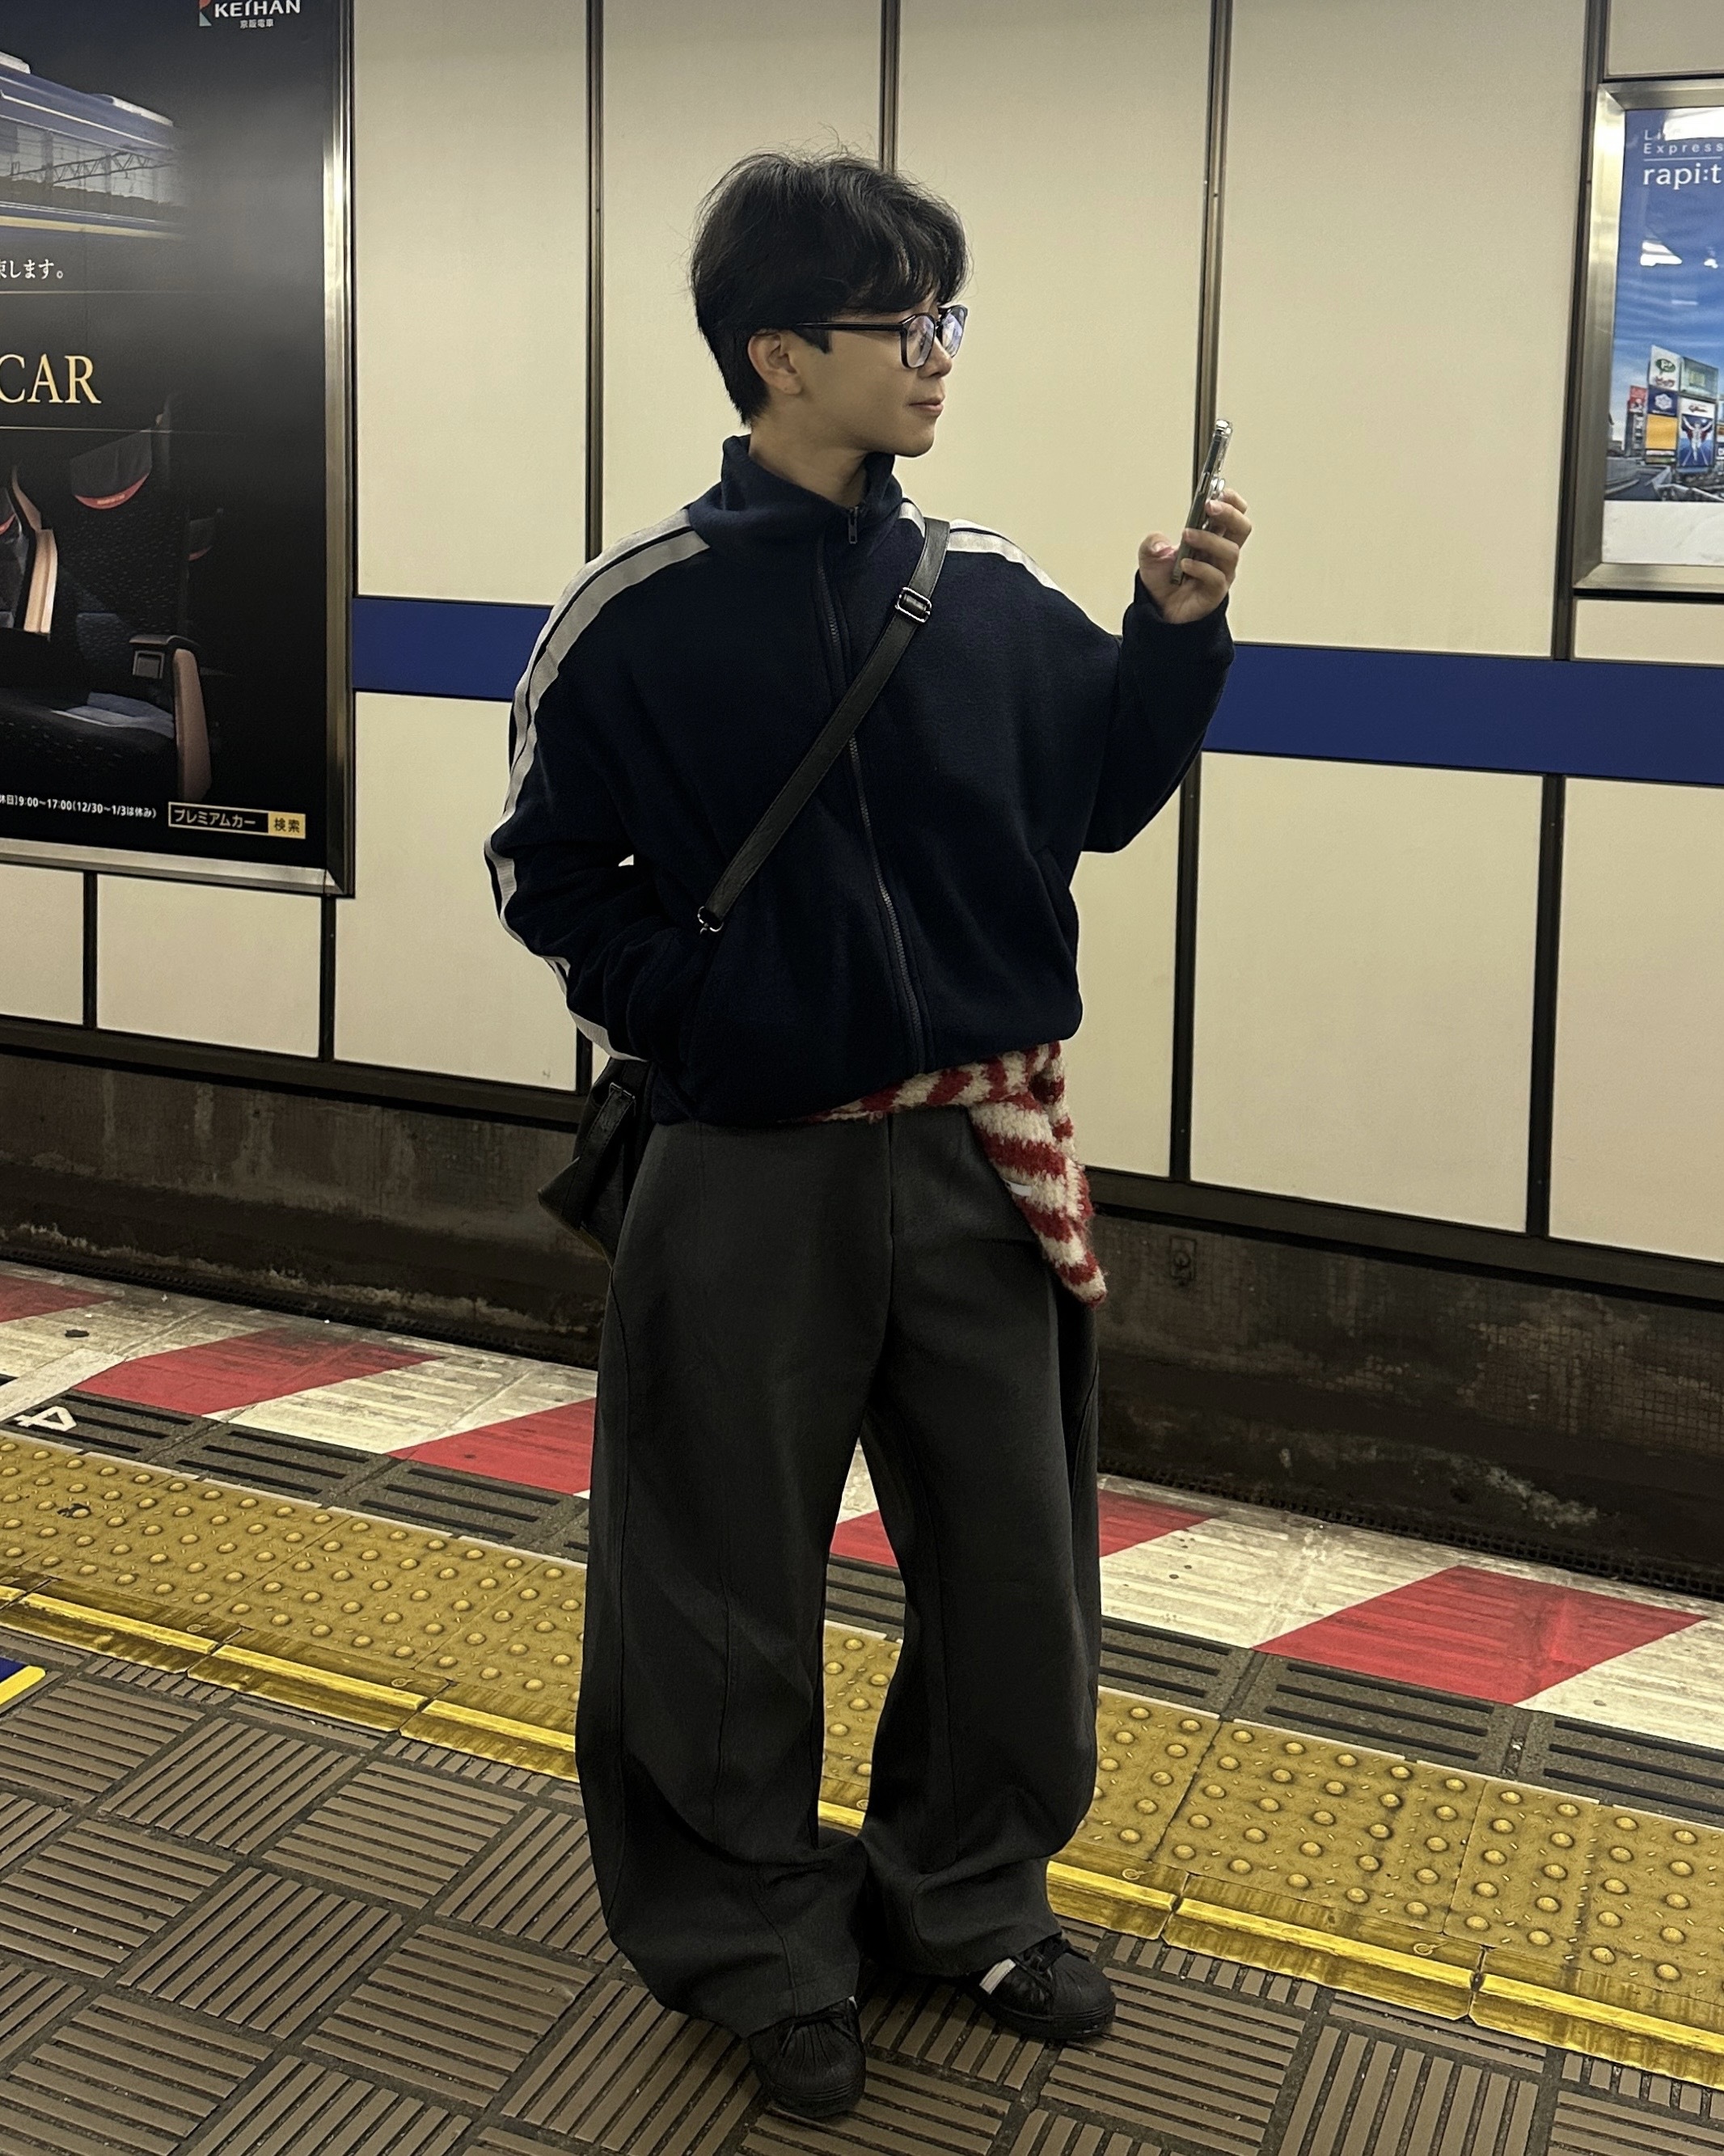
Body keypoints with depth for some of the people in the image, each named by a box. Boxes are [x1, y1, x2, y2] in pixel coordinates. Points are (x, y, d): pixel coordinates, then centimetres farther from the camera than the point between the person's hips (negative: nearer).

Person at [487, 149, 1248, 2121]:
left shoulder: (992, 595, 2)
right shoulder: (637, 617, -8)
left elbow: (1096, 800, 12)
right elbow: (546, 872, 0)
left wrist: (1174, 634, -3)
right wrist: (679, 1006, -15)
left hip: (981, 1161, 4)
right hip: (750, 1180, -3)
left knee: (1013, 1557, 14)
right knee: (728, 1589, 9)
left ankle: (970, 1890, 37)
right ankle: (756, 1938, 31)